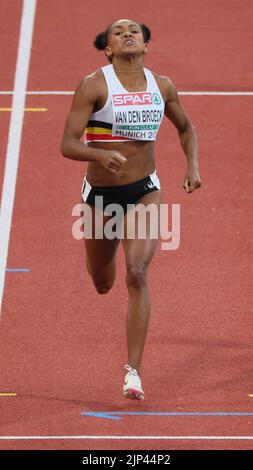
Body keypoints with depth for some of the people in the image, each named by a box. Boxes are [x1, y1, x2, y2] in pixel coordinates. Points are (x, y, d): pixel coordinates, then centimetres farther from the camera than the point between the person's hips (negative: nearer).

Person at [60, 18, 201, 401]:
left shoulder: (162, 86, -2)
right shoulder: (93, 86, -14)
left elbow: (186, 128, 17)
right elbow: (68, 144, -19)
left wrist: (193, 165, 0)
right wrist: (101, 155, -39)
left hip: (144, 193, 1)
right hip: (100, 194, 0)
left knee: (137, 275, -20)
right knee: (103, 284, 18)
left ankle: (133, 370, -17)